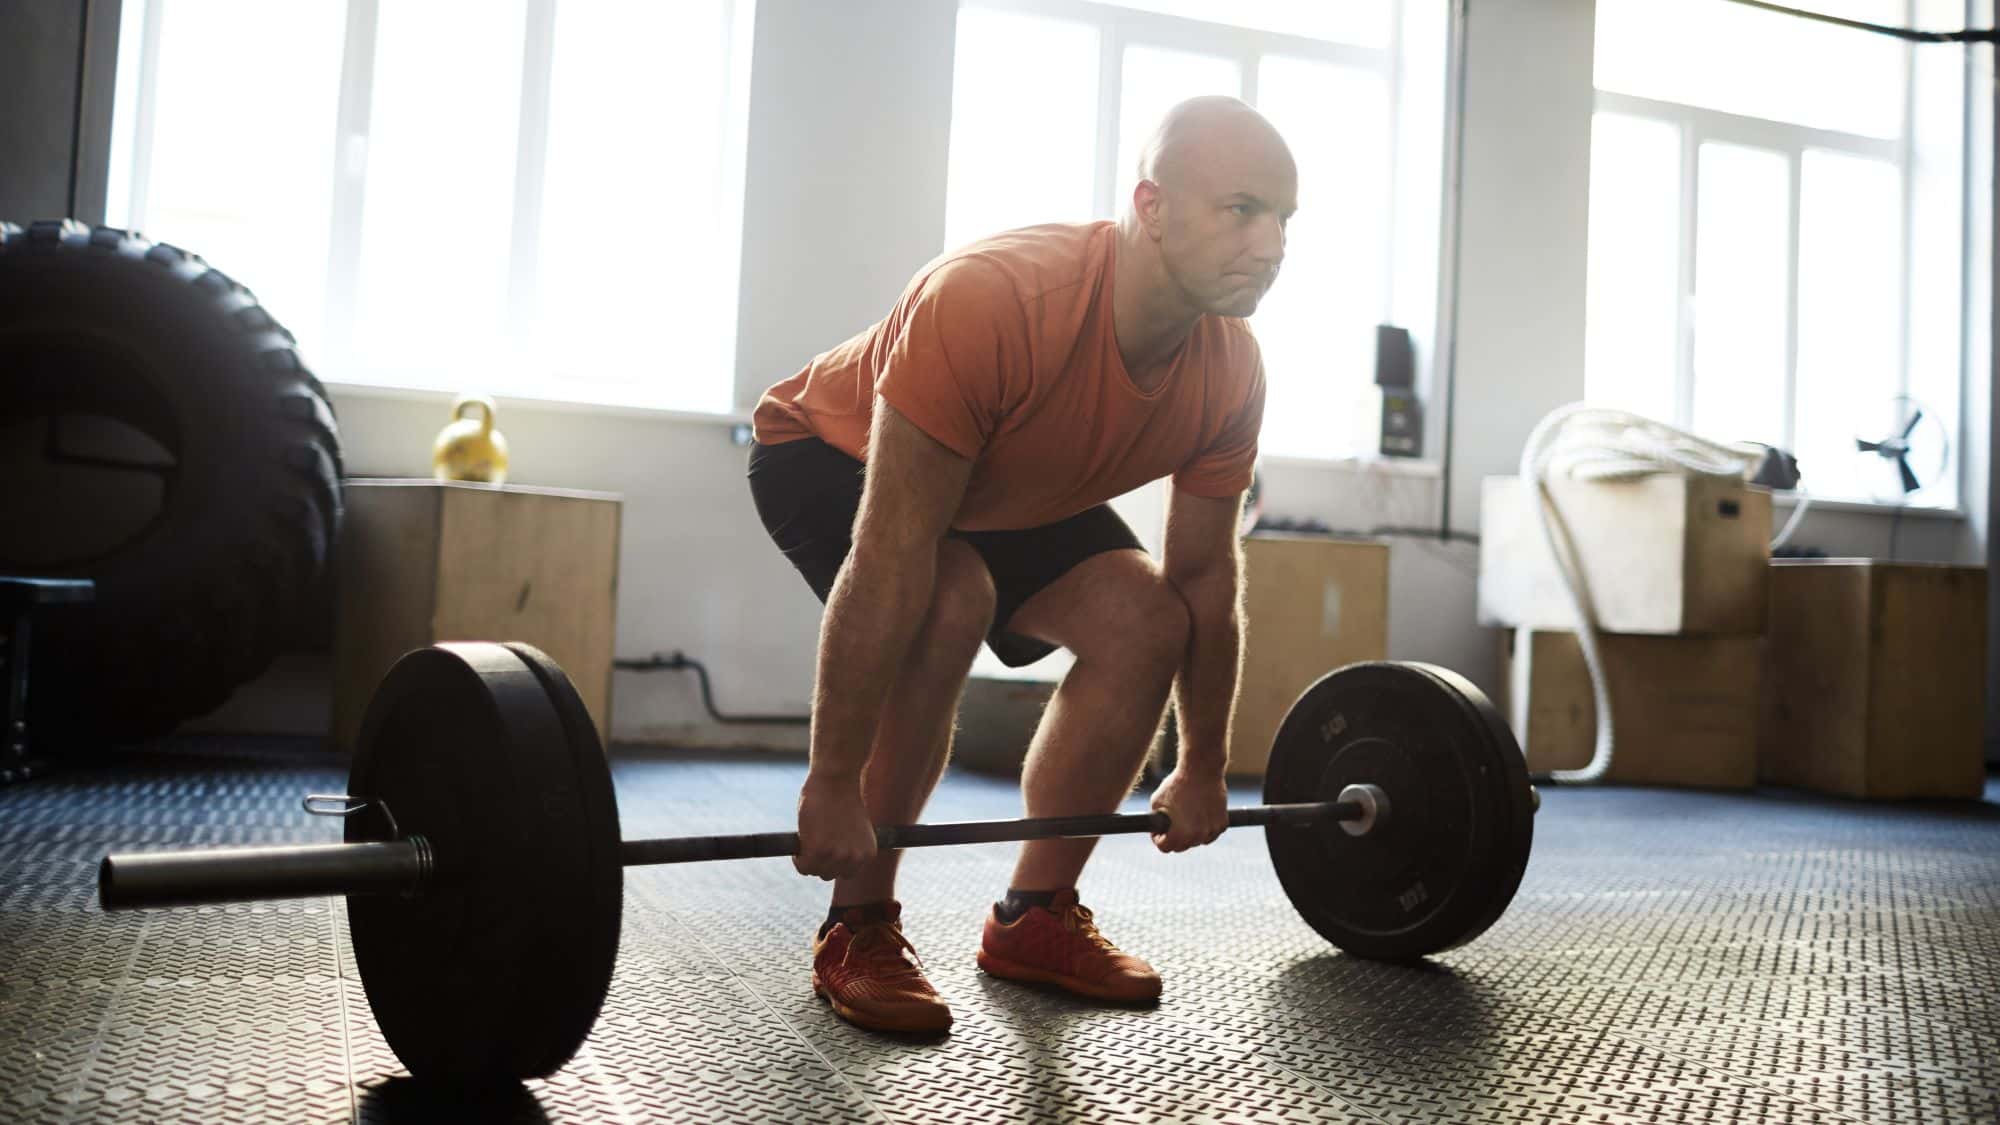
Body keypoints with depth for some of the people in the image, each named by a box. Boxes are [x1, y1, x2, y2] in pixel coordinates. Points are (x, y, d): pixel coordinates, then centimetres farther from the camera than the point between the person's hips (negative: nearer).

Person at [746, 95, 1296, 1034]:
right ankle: (857, 933, -16)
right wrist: (832, 786, -36)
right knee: (950, 604, -33)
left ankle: (1034, 918, 2)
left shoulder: (1229, 374, -21)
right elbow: (889, 562, -40)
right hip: (832, 453, -6)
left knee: (1144, 621, -11)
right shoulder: (992, 304, -41)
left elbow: (1203, 576, -8)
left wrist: (1203, 770, -2)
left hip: (1011, 488, 6)